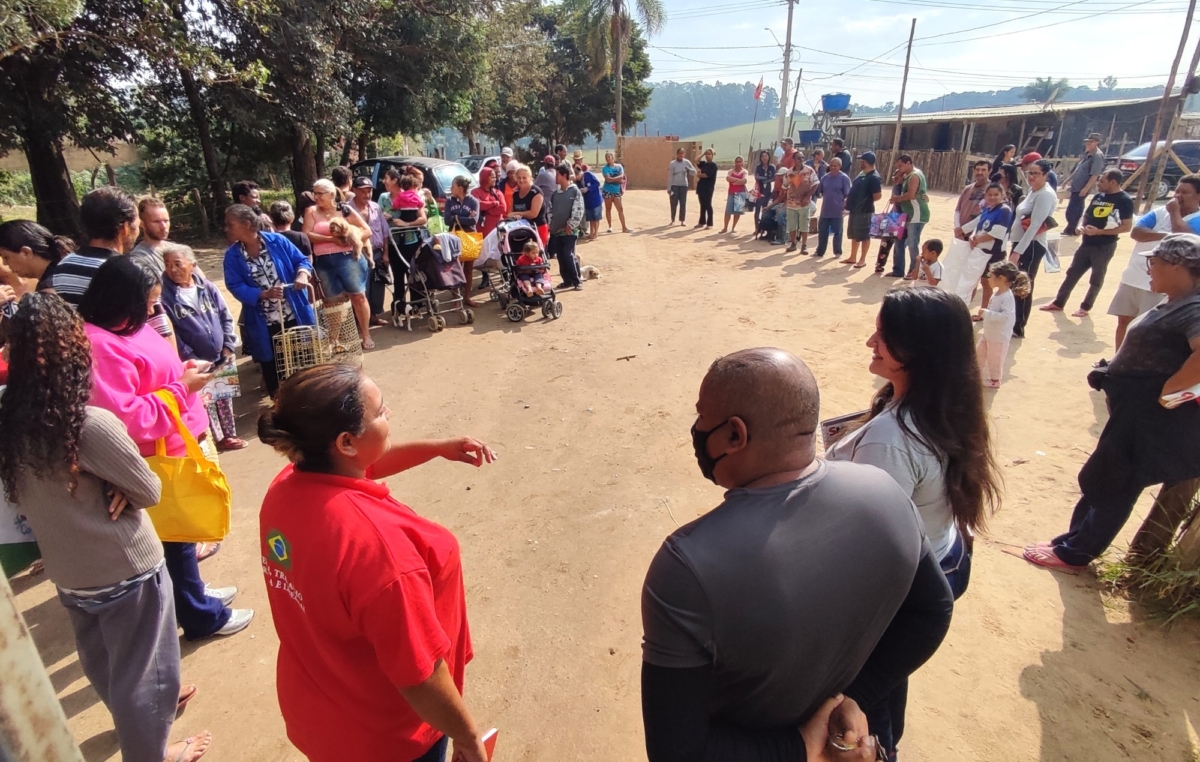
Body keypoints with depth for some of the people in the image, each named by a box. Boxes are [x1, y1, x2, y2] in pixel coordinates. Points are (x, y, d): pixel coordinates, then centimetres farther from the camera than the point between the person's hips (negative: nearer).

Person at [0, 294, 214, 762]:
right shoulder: (92, 424, -28)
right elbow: (150, 491, -18)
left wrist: (110, 486, -9)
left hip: (66, 574, 7)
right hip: (124, 571, -6)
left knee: (104, 666, 29)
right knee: (140, 670, 16)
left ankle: (147, 703, 54)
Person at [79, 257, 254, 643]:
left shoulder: (124, 330, 6)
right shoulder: (101, 347, -25)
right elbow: (125, 418, -30)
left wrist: (182, 372, 2)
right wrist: (182, 388, -23)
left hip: (174, 447, 10)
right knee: (175, 535, 7)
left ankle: (192, 592, 41)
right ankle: (202, 615, 23)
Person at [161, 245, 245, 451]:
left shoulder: (207, 287, 0)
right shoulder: (166, 295, -9)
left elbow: (226, 317, 4)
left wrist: (228, 346, -5)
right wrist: (189, 358, -13)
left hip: (220, 357, 4)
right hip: (195, 362, -3)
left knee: (225, 398, 14)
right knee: (205, 402, 5)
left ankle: (229, 435, 28)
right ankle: (216, 439, 18)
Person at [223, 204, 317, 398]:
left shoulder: (276, 241, -4)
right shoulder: (232, 255, -2)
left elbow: (301, 260, 0)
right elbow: (235, 287, -8)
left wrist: (303, 274, -23)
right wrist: (264, 294, -23)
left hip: (295, 316, 0)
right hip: (264, 324, 1)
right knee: (271, 367, 10)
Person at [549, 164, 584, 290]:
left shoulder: (575, 191, -6)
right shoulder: (555, 193, 13)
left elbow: (578, 210, -12)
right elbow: (551, 210, 17)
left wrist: (570, 225, -14)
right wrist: (550, 225, 6)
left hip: (569, 231, -6)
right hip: (556, 230, 6)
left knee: (569, 255, -11)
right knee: (561, 257, 7)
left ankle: (577, 281, 0)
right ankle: (567, 280, 17)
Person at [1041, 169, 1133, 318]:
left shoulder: (1124, 200, -12)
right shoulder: (1098, 196, 6)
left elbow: (1127, 226, -16)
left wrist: (1100, 231, -23)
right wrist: (1081, 226, -4)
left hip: (1105, 246, -6)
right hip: (1087, 243, 6)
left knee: (1096, 278, 8)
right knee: (1072, 273, 10)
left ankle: (1085, 307, 18)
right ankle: (1058, 303, 18)